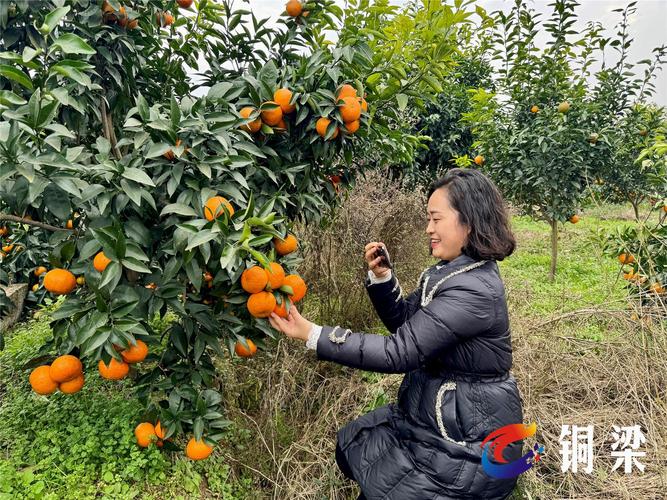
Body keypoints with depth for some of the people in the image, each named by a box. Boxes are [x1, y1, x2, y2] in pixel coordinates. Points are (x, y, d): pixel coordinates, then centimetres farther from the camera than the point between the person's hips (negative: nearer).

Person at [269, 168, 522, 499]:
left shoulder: (474, 290, -28)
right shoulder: (455, 270, 2)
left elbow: (398, 352, -30)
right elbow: (403, 323, 8)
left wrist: (311, 334, -29)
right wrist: (381, 277, -9)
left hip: (468, 437, -9)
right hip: (438, 412, 9)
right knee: (351, 444, 15)